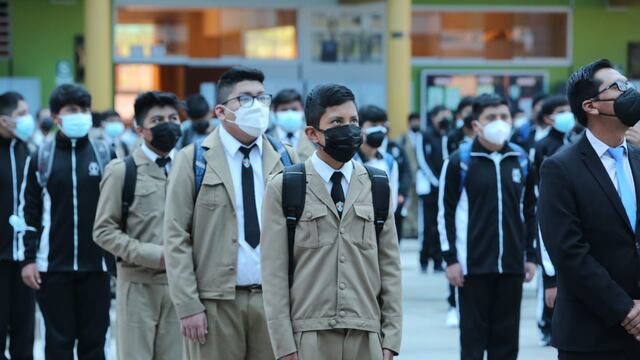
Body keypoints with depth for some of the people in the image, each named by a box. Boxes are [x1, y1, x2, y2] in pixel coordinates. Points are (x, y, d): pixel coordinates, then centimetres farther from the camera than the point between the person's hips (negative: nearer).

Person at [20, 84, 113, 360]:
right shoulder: (42, 158, 2)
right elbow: (31, 213, 3)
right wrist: (29, 259, -3)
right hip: (53, 266, -1)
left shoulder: (104, 155, 4)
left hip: (96, 265, 1)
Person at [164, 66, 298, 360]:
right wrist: (188, 306, -8)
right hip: (216, 303, -3)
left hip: (274, 300, 3)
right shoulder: (193, 161, 2)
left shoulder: (285, 160, 10)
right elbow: (176, 238, -2)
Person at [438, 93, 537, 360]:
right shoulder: (460, 161, -4)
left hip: (512, 265, 4)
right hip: (473, 265, -3)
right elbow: (446, 212, -3)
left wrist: (531, 255, 10)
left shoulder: (521, 160, 8)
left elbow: (529, 211, 14)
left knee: (507, 336, 7)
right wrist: (450, 258, -8)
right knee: (473, 333, 2)